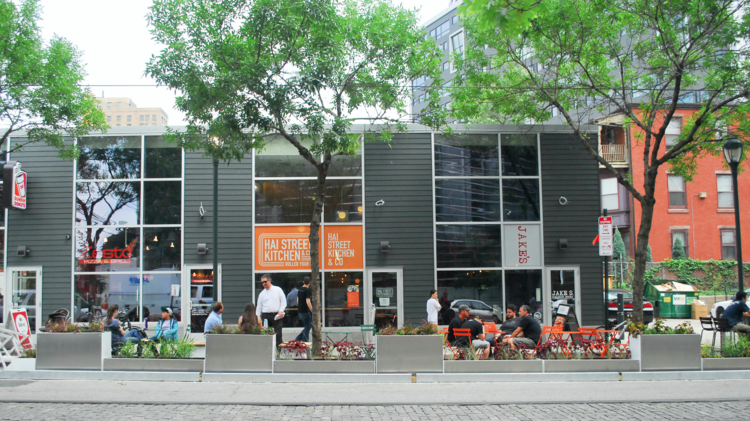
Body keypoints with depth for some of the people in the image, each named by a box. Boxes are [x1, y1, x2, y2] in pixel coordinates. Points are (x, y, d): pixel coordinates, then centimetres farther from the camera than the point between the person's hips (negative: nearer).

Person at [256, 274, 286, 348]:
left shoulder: (278, 290, 6)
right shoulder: (262, 293, 13)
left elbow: (283, 301, 3)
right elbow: (259, 306, 14)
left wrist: (281, 311, -8)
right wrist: (258, 317, 4)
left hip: (277, 315, -2)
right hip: (266, 316, 2)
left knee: (278, 334, -7)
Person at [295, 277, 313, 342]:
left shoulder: (299, 290, 11)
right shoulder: (307, 290, -15)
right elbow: (307, 302, -21)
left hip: (300, 311, 8)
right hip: (306, 311, -8)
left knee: (307, 326, 18)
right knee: (308, 327, 2)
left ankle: (298, 339, 13)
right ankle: (305, 341, 3)